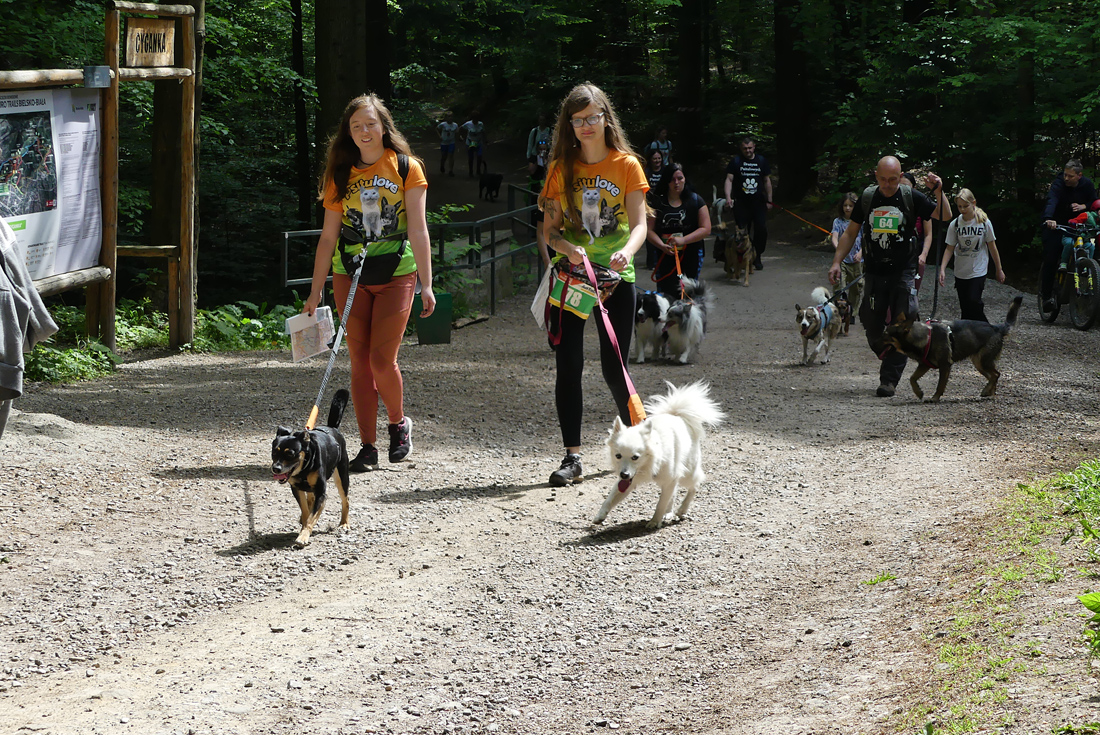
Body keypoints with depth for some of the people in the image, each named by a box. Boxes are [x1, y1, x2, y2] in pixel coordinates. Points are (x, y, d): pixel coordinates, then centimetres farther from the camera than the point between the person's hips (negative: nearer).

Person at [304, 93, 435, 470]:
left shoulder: (406, 168, -1)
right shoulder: (342, 174, 6)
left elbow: (418, 231, -5)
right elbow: (328, 236, 7)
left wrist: (426, 284, -12)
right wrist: (315, 292, 4)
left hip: (395, 275, -3)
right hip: (350, 277, 3)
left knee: (381, 360, -9)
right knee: (360, 361, 2)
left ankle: (399, 423, 19)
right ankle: (367, 445, 7)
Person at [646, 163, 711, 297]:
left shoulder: (695, 201, 5)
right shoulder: (658, 202, 7)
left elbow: (705, 229, -1)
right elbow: (649, 230, 1)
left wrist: (683, 240, -15)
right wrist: (662, 246, -18)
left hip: (691, 255, 0)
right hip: (665, 256, 0)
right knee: (666, 293, -7)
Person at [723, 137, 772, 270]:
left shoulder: (762, 161, 10)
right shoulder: (736, 162, 3)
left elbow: (767, 181, 15)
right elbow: (729, 179, -2)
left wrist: (769, 200, 12)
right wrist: (728, 197, -16)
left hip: (758, 201, 2)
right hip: (741, 203, -2)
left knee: (761, 229, -6)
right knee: (741, 231, -3)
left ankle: (757, 258, 5)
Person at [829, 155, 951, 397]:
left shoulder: (911, 198, -3)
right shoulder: (867, 198, 5)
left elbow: (945, 216, -6)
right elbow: (850, 233, 12)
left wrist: (939, 192, -23)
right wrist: (836, 262, 6)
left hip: (903, 273, -3)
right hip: (874, 273, 3)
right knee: (871, 324, 2)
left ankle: (889, 379, -4)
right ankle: (887, 358, 30)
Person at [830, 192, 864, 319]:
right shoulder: (838, 221, 3)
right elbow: (834, 237, -9)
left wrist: (860, 253, -14)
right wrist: (837, 247, -31)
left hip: (857, 260, 1)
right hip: (842, 259, -1)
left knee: (857, 287, 7)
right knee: (839, 287, -12)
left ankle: (854, 312, 20)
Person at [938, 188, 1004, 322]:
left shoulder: (984, 222, -7)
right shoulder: (954, 224, -3)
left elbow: (992, 247, 1)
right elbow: (950, 248, 0)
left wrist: (999, 270, 6)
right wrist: (942, 269, -10)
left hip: (978, 270, -3)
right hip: (961, 272, 3)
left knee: (973, 302, -16)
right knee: (964, 306, 5)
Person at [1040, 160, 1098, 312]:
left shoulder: (1087, 184, -6)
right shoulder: (1059, 183, -20)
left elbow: (1094, 202, 4)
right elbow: (1051, 201, -37)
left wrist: (1083, 206, -20)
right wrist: (1048, 219, -56)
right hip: (1056, 225, -3)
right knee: (1050, 259, -11)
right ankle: (1047, 295, -7)